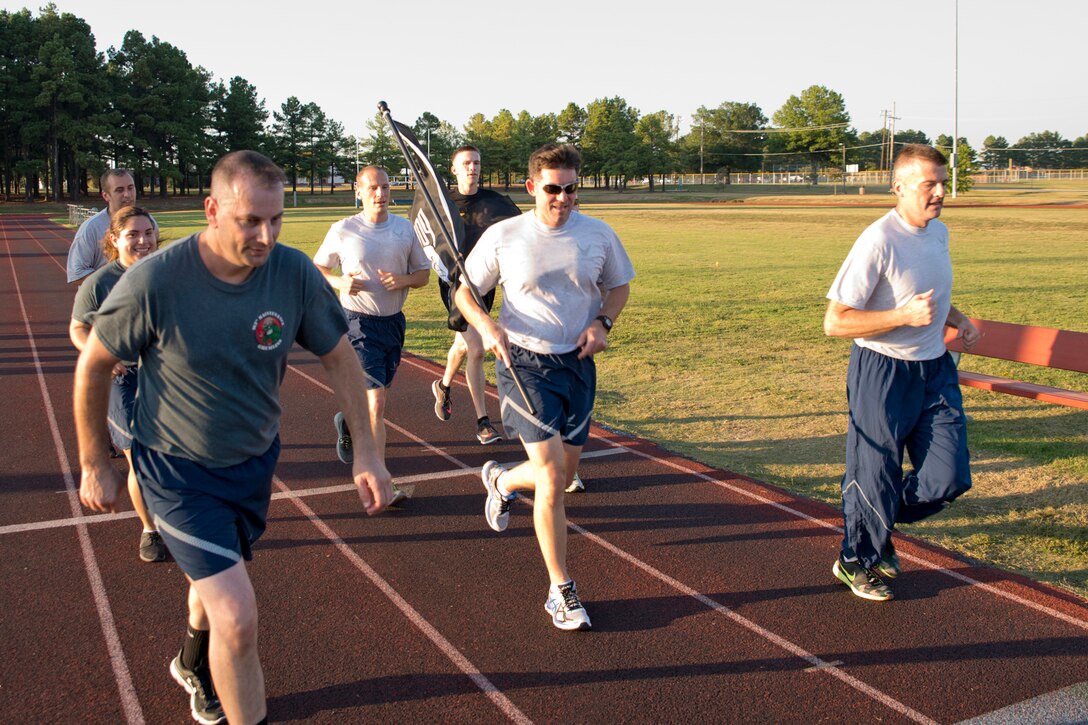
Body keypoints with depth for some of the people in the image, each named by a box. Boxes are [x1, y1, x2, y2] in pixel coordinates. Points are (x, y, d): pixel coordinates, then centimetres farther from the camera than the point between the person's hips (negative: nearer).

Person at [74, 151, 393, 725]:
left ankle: (194, 664, 61)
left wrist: (365, 450, -7)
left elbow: (338, 356, -3)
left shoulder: (295, 273, -17)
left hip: (254, 460, 5)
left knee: (217, 578, 29)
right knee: (237, 618, -16)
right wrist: (94, 465, -2)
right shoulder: (153, 282, -26)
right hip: (177, 469, -4)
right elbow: (93, 365, -10)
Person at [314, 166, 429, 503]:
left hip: (394, 321, 5)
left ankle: (348, 422, 53)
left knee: (378, 397, 19)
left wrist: (402, 280, -12)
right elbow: (317, 267, 6)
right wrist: (340, 282, -15)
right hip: (359, 323, -5)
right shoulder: (343, 231, -6)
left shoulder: (404, 228, 4)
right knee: (376, 404, -13)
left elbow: (424, 272, 10)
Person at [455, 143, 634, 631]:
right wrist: (487, 326, -18)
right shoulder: (503, 237, -6)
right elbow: (464, 291, 2)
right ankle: (561, 591, 3)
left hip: (578, 365, 4)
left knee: (562, 474, 12)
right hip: (524, 364, -4)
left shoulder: (598, 235, 1)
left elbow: (620, 286, 15)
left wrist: (602, 322, -4)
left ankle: (502, 481, 47)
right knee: (551, 480, -11)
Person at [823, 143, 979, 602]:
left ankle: (878, 530, 30)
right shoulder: (878, 241, -19)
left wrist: (956, 318, 8)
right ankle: (855, 560, 29)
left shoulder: (940, 233, 8)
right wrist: (904, 315, -27)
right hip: (882, 374, -7)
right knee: (875, 475, 4)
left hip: (935, 370, 7)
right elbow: (835, 322, -21)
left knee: (949, 478, 4)